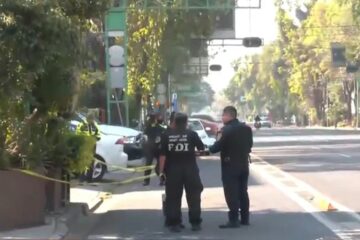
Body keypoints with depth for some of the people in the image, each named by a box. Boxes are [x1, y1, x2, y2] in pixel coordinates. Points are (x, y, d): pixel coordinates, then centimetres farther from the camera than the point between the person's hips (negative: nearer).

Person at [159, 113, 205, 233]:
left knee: (173, 198, 6)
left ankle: (174, 223, 5)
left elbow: (163, 154, -4)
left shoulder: (167, 135, 0)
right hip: (190, 169, -1)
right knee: (193, 196, 8)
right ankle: (195, 222, 8)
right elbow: (201, 148, 7)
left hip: (172, 170, 1)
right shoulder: (192, 134, -2)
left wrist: (161, 171, -1)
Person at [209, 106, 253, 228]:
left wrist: (209, 149, 2)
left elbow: (218, 146, -16)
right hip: (243, 164, 8)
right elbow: (249, 144, 14)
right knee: (242, 192, 14)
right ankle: (245, 218, 18)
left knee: (231, 193, -5)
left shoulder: (227, 130, -17)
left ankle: (234, 220, -7)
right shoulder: (246, 128, 8)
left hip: (230, 166, -8)